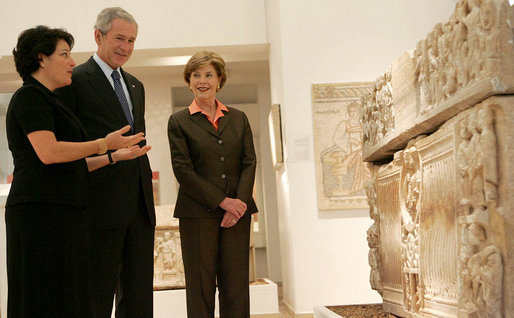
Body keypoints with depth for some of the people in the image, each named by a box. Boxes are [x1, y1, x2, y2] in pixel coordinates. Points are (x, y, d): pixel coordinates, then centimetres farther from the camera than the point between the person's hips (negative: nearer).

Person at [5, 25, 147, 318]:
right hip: (42, 211, -10)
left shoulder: (47, 100, 25)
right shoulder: (30, 97, -6)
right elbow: (48, 152, -19)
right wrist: (105, 144, -10)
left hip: (63, 213, 10)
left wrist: (115, 156, 18)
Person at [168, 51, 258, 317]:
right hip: (197, 214, -2)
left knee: (236, 285, 2)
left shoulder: (238, 118, 14)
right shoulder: (179, 121, 4)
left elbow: (249, 162, 8)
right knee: (200, 286, 1)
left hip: (237, 213, 3)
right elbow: (182, 169, -4)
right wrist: (222, 201, -11)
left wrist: (240, 200, -9)